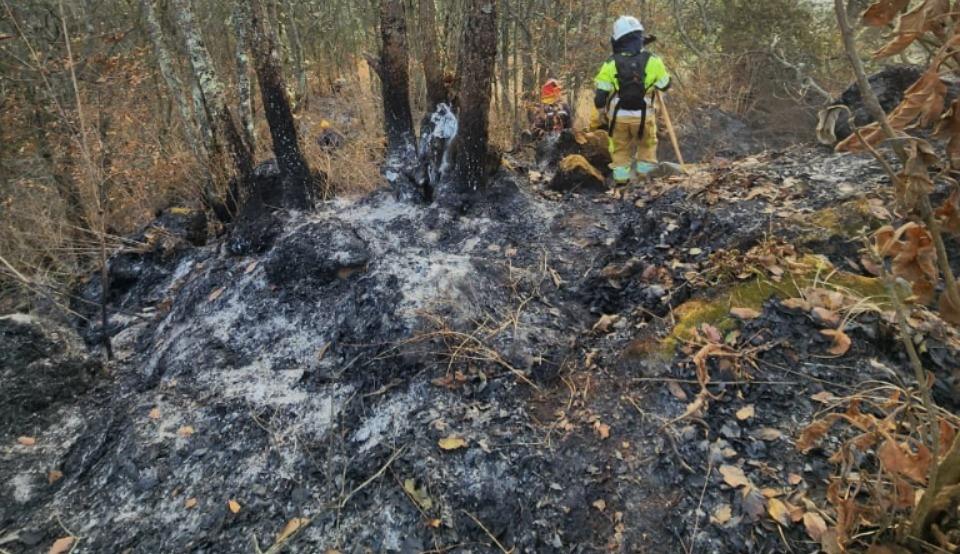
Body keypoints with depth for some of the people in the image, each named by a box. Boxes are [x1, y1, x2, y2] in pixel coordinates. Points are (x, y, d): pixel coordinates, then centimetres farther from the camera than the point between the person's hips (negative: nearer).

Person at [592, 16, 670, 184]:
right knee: (647, 145, 22)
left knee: (620, 150, 16)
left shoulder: (611, 63, -9)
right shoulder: (652, 60, -7)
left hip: (618, 116, 0)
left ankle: (621, 182, 17)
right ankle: (645, 178, 23)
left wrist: (600, 116, 7)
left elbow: (600, 95, -7)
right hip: (643, 115, 0)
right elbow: (665, 85, 5)